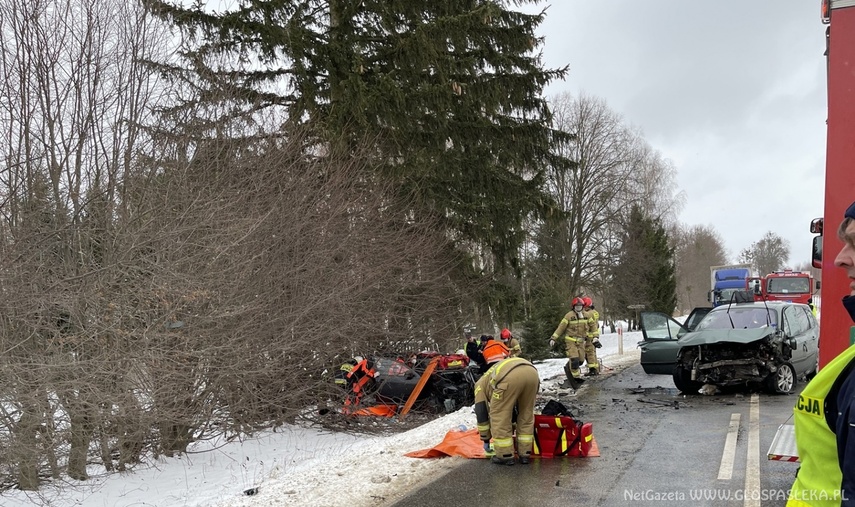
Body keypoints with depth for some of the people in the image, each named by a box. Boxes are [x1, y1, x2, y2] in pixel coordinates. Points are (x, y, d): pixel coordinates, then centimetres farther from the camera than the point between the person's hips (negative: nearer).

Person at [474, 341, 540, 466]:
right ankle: (525, 453, 31)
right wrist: (512, 428, 62)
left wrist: (486, 438, 44)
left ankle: (505, 455, 22)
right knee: (527, 414, 25)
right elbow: (513, 407, 53)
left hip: (509, 377, -6)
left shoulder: (481, 383, 33)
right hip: (532, 372, 6)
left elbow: (481, 412, 32)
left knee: (499, 415, 15)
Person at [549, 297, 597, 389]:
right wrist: (553, 338, -13)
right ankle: (576, 377, -2)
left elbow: (592, 325, 19)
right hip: (571, 341, -5)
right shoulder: (569, 316, -11)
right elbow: (561, 327, -9)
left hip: (581, 341, 5)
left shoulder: (586, 316, 4)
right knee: (574, 360, -16)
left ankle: (569, 368, 30)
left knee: (580, 360, 5)